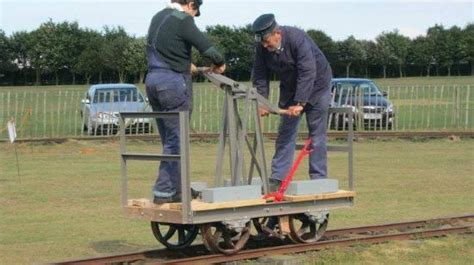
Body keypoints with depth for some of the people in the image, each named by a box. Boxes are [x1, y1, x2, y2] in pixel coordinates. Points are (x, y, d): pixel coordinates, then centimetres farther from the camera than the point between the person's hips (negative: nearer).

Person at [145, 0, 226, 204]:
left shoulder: (158, 18, 15)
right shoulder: (183, 20, -10)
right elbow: (207, 49, -15)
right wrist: (219, 63, 4)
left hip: (153, 79, 8)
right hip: (173, 82, -8)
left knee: (168, 139, 12)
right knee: (175, 140, -3)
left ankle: (174, 188, 13)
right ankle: (165, 191, -3)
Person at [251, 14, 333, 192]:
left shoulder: (297, 39, -32)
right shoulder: (262, 47, -14)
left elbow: (308, 74, -35)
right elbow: (260, 75, -7)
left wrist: (299, 103, -37)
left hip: (316, 85, -5)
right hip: (289, 88, 6)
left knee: (317, 136, -4)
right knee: (285, 134, 2)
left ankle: (318, 180, 1)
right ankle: (277, 179, 3)